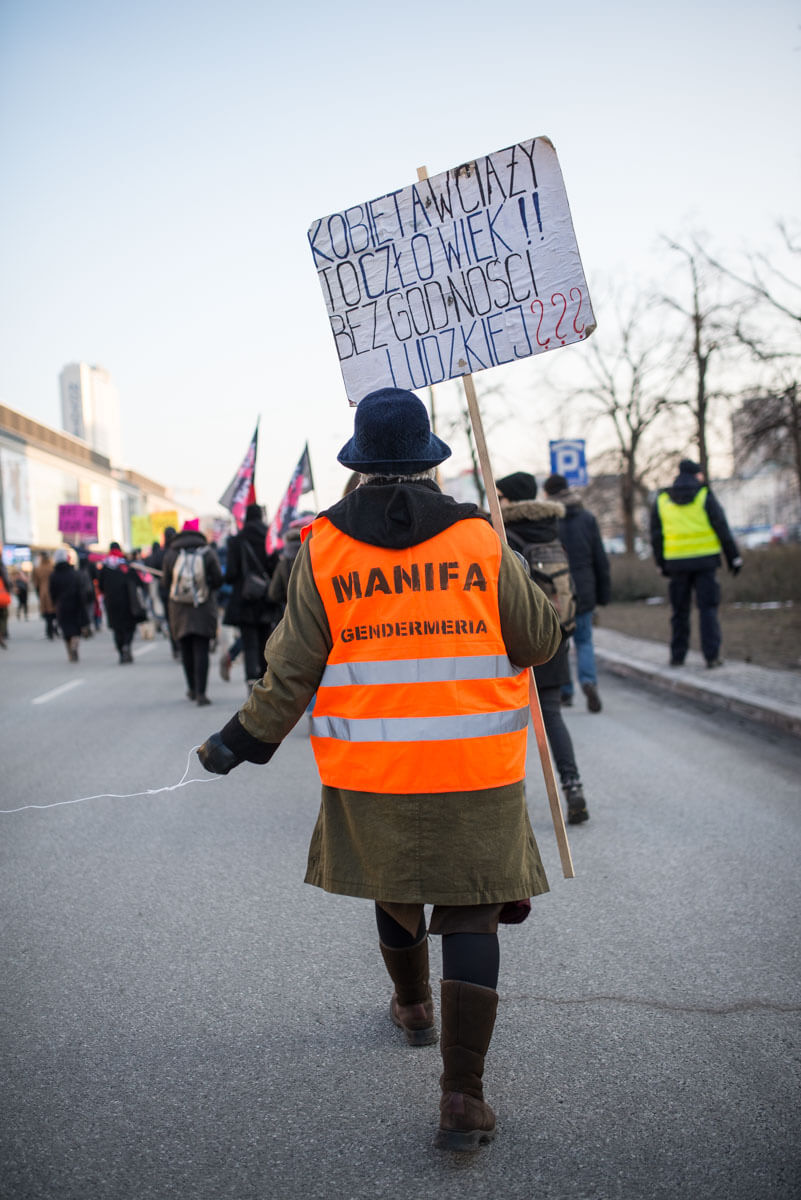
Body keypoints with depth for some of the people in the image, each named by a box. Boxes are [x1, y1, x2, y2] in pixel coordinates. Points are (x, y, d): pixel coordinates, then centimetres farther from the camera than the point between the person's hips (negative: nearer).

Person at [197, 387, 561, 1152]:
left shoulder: (323, 548, -5)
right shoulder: (480, 542, -7)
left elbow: (292, 669, -3)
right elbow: (539, 641, 3)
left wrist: (246, 740, 9)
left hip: (370, 771, 2)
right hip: (475, 771, -1)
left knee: (395, 890, 25)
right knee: (470, 916, 5)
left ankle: (412, 1008, 48)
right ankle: (462, 1097, 1)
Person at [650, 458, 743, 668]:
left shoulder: (661, 500, 8)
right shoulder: (705, 497, -1)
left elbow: (656, 536, 10)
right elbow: (723, 530, -3)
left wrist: (661, 564, 16)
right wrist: (734, 558, 2)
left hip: (676, 563, 2)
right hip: (705, 561, -2)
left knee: (679, 611, 10)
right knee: (708, 608, 0)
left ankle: (677, 656, 12)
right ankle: (712, 655, -4)